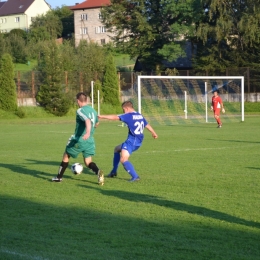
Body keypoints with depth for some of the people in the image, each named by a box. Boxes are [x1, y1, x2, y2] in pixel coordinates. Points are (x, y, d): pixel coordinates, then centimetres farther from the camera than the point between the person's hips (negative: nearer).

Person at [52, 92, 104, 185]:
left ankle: (59, 177, 24)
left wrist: (88, 132, -48)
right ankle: (98, 171, -23)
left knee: (66, 156, 15)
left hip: (78, 140, -6)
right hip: (90, 141, 6)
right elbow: (96, 123, 27)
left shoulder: (80, 111, -13)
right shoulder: (93, 111, 9)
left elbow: (88, 121, -33)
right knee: (88, 162, 8)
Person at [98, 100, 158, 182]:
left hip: (131, 141, -10)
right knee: (117, 149, 27)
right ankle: (113, 172, 33)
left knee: (123, 160, -18)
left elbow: (115, 117, -14)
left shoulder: (128, 116, -12)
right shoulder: (140, 116, 11)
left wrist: (102, 116, -6)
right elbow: (147, 125, 23)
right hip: (138, 142, 10)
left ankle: (135, 176, -26)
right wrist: (154, 133, 40)